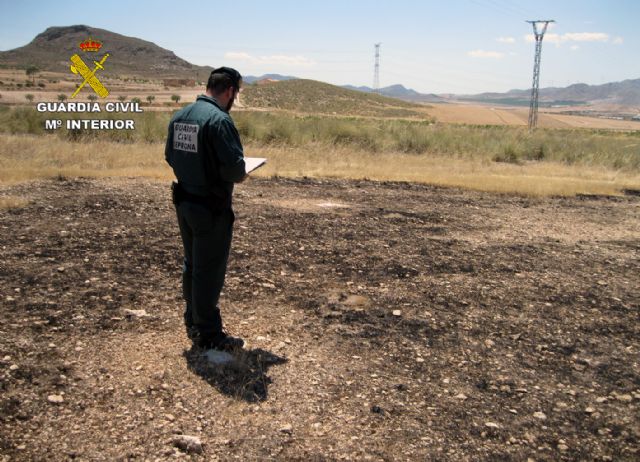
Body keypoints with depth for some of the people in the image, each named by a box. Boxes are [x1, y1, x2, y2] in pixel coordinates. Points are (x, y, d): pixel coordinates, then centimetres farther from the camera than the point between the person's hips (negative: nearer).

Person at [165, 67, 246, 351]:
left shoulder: (180, 116, 7)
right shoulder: (219, 119, -21)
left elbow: (170, 156, 14)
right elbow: (234, 166, -25)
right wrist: (239, 175, -4)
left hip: (184, 202, 9)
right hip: (211, 208, -8)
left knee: (192, 264, 20)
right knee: (210, 270, 2)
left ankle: (193, 322, 33)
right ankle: (208, 334, 12)